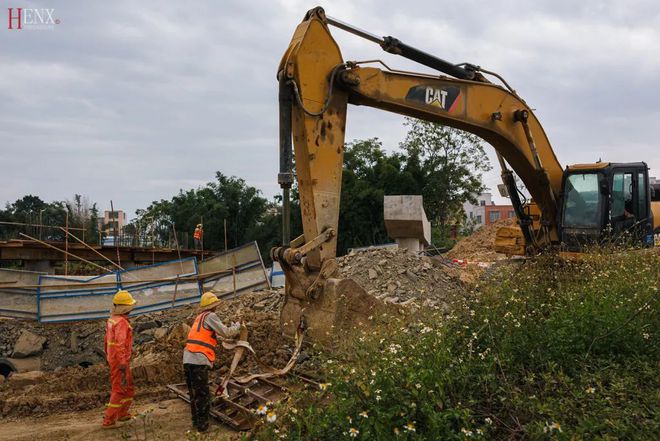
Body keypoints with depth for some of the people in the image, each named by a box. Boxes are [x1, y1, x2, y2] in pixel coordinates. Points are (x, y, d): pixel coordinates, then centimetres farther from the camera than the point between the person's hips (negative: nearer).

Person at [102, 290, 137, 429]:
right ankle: (109, 421, 6)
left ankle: (122, 415, 30)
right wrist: (123, 366, -28)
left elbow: (107, 340, 18)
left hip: (113, 359, 9)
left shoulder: (112, 319, 9)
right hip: (120, 361, -9)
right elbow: (120, 345, -28)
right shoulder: (121, 322, -22)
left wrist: (107, 356, 27)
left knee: (129, 388, 20)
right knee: (119, 390, 0)